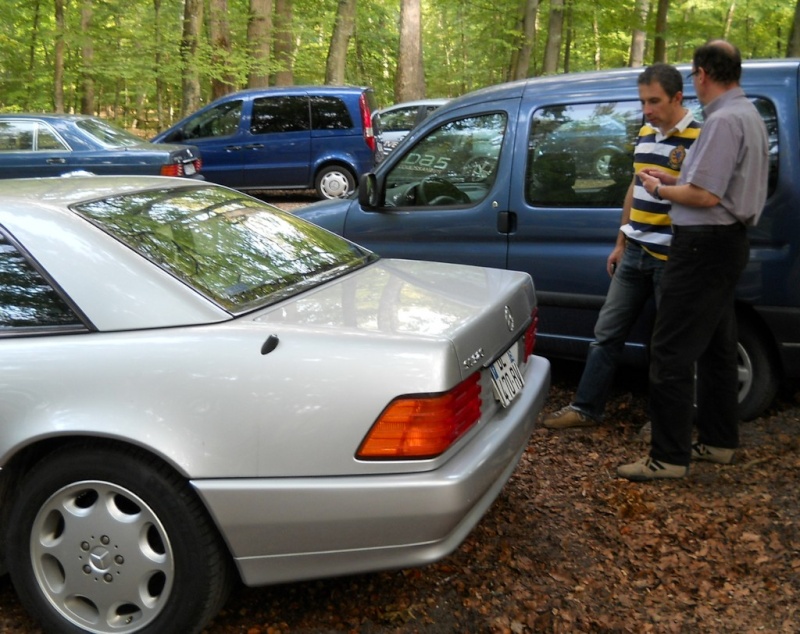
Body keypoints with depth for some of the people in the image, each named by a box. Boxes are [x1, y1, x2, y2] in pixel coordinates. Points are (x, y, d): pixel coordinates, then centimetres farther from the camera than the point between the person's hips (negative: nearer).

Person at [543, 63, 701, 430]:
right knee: (607, 332, 11)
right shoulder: (645, 134, 12)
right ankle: (586, 408, 20)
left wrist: (668, 184, -25)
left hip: (672, 258, -8)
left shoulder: (699, 139, -12)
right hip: (634, 252, 8)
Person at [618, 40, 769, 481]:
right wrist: (672, 181, 15)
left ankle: (669, 457, -3)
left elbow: (705, 196, -23)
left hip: (704, 246, -11)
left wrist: (660, 189, -7)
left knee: (672, 353, -7)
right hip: (728, 242, 11)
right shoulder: (749, 114, 15)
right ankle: (719, 441, 28)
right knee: (715, 347, 18)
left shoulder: (724, 120, -18)